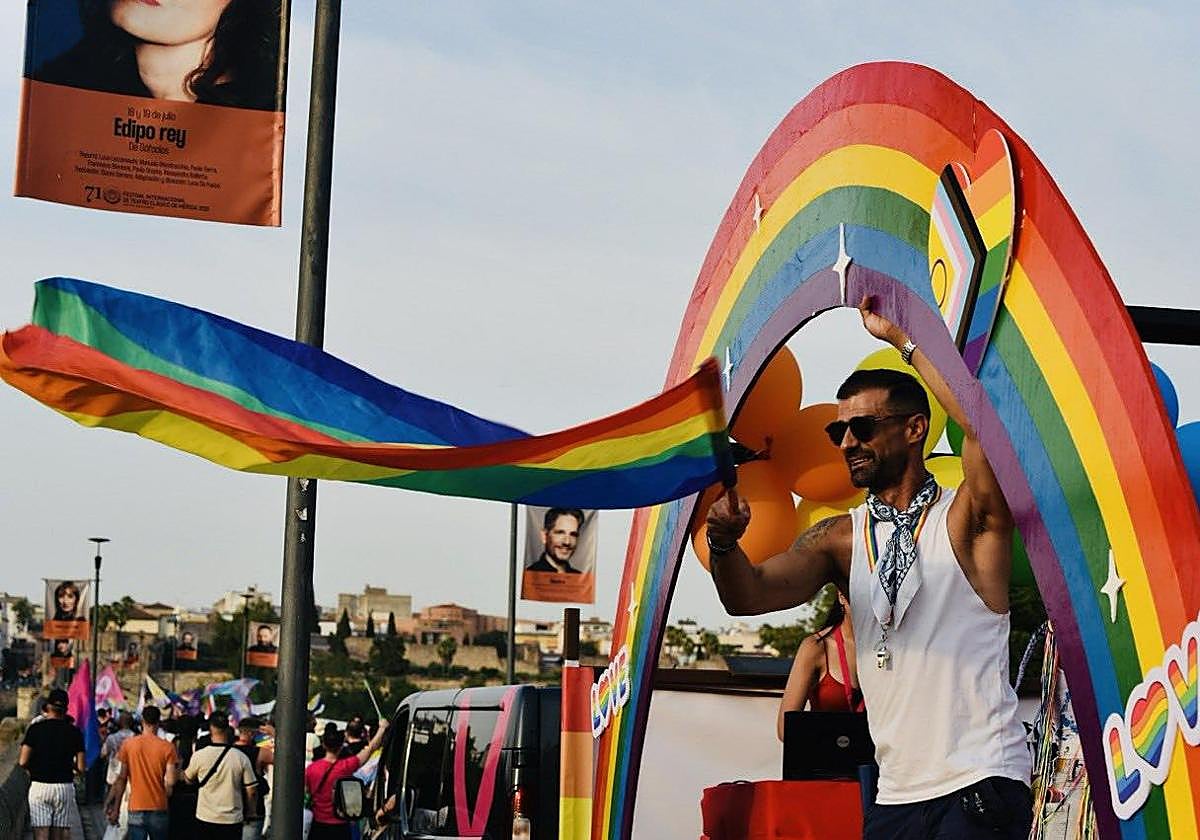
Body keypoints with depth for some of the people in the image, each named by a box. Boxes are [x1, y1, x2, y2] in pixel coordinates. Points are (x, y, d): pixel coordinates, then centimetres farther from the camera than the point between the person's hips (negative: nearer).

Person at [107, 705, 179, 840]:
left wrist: (116, 808, 7)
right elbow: (170, 783, -9)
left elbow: (122, 779, 0)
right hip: (159, 809, 0)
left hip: (136, 809, 0)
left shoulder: (128, 744, -2)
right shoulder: (167, 747, -5)